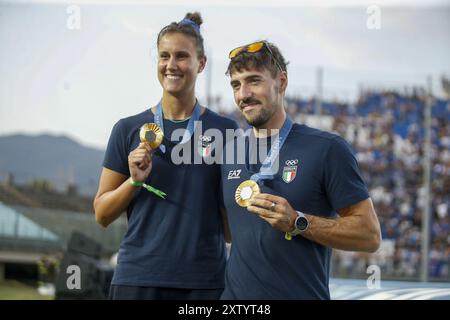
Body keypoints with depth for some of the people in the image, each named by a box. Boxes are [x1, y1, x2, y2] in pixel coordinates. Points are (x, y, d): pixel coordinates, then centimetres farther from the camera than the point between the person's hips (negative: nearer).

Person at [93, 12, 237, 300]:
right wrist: (135, 180, -9)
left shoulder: (225, 130, 1)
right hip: (137, 277, 1)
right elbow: (102, 215, 5)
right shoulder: (128, 130, 3)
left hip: (205, 281, 0)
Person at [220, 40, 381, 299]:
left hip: (302, 293, -4)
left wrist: (298, 222, -19)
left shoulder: (327, 148, -8)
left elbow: (370, 235, -11)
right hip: (235, 294, 4)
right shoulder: (229, 151, 7)